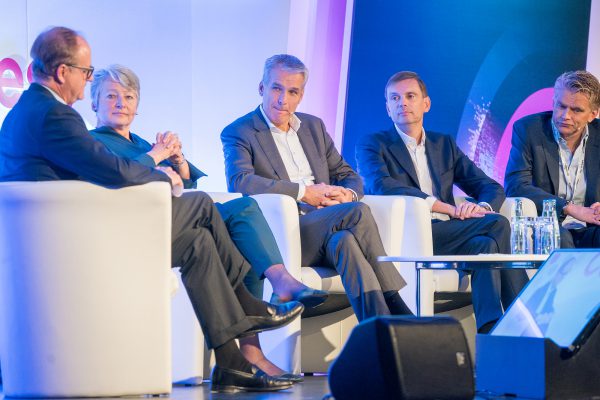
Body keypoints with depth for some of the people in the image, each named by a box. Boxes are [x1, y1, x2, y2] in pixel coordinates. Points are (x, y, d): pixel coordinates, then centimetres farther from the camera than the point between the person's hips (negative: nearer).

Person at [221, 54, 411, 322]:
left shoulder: (313, 126, 23)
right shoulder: (238, 133, 3)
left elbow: (347, 176, 24)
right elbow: (240, 182, -16)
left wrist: (347, 195, -3)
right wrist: (304, 192, -18)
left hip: (325, 233, 5)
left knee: (344, 240, -33)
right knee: (358, 212, -28)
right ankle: (396, 308, -29)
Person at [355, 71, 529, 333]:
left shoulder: (444, 145, 25)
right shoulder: (372, 144, 9)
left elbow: (491, 188, 18)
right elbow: (382, 187, -13)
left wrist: (481, 207, -10)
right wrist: (448, 208, -20)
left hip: (447, 233, 5)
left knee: (486, 246, -29)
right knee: (498, 225, -24)